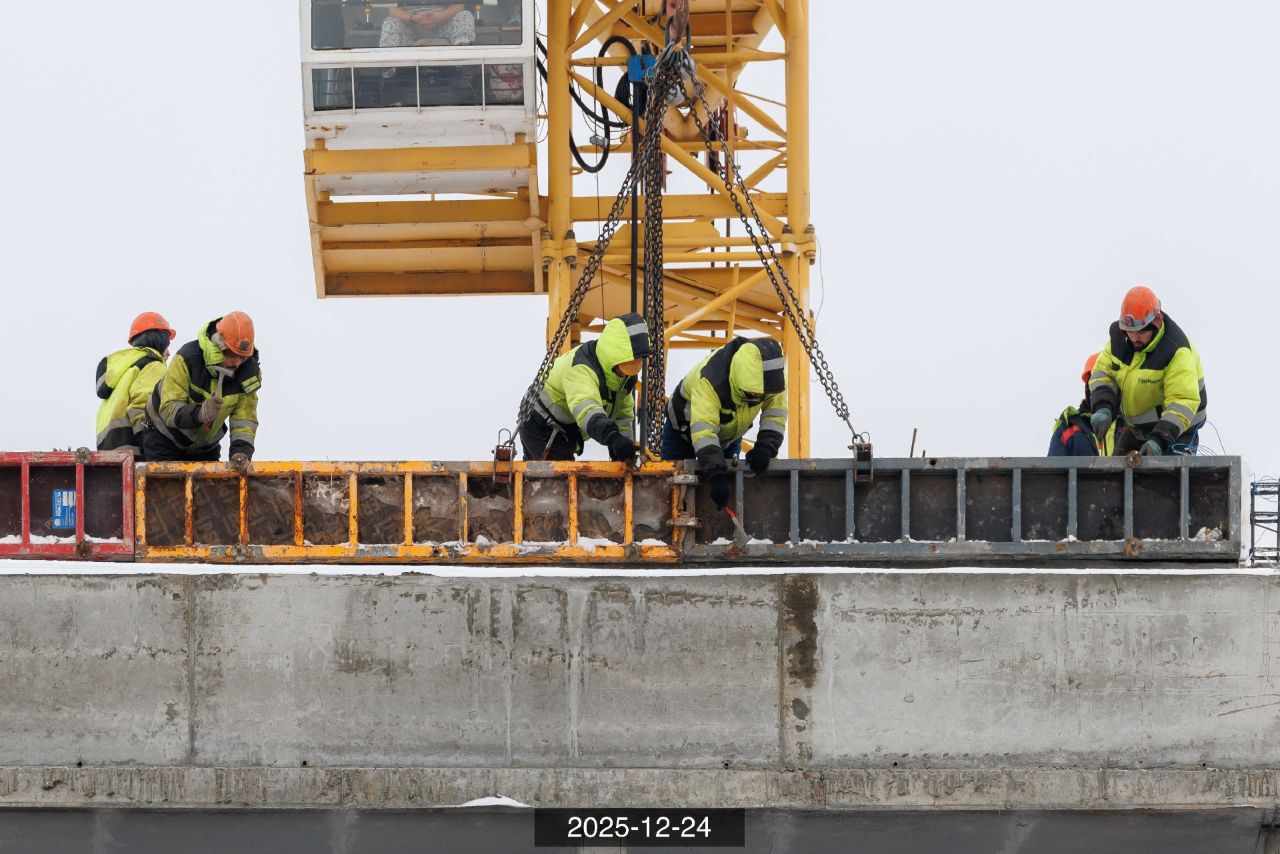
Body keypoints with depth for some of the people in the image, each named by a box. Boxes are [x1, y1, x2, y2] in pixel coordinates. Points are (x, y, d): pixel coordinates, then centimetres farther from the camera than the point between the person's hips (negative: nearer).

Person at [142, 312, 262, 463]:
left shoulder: (250, 371, -14)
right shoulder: (187, 359, -28)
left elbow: (245, 419, -15)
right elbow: (168, 410, -33)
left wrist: (241, 452, -34)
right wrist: (200, 413, -52)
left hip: (206, 446, 4)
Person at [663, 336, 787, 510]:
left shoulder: (771, 377, -30)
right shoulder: (709, 380, -46)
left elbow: (775, 415, -22)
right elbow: (703, 431, -53)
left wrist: (765, 449, -41)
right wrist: (717, 476, -62)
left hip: (729, 436, 4)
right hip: (686, 429, -4)